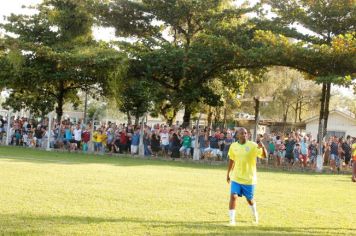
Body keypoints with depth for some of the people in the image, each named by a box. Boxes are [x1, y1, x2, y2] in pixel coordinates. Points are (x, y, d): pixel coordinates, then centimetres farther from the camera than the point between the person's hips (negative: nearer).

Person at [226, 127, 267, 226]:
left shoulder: (252, 145, -11)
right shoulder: (233, 146, -1)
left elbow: (264, 156, -18)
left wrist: (262, 147, -38)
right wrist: (228, 173, 16)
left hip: (249, 178, -2)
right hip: (236, 178, 2)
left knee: (249, 199, 12)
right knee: (233, 196, -14)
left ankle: (255, 215, 42)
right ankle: (232, 220, -8)